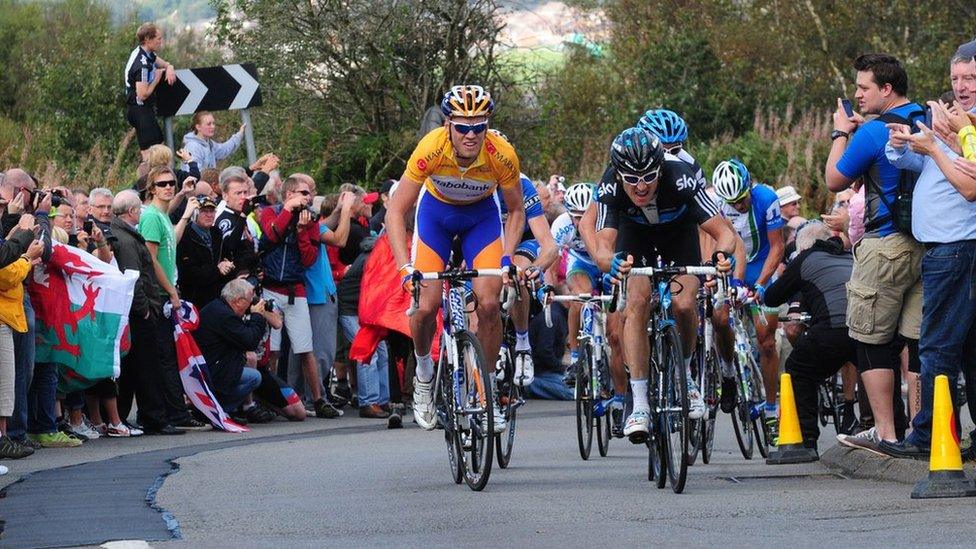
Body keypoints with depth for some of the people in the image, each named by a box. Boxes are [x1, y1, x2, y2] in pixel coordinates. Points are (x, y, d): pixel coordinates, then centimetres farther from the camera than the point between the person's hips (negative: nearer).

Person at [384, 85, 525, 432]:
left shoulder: (502, 155, -30)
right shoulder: (431, 148, -34)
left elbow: (516, 210, -12)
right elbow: (395, 211, -29)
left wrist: (507, 257, -27)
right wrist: (406, 268, -39)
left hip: (482, 214, 0)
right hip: (436, 211, 0)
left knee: (489, 303, -16)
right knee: (426, 306, -12)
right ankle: (424, 373, 19)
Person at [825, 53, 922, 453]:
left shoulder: (872, 133, -14)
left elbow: (835, 181, -2)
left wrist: (841, 134, 9)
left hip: (887, 245, -7)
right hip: (929, 243, 7)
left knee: (874, 341, 1)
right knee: (920, 339, 8)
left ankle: (886, 431, -1)